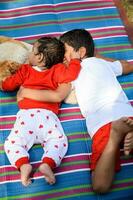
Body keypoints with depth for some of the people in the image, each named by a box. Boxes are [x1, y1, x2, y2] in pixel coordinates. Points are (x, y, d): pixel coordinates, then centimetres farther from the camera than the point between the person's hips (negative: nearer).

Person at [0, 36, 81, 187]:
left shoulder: (25, 70, 18)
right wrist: (75, 60, 15)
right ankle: (47, 163, -25)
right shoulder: (57, 70, 14)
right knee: (58, 140, 3)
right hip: (47, 115, 0)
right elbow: (70, 75, -3)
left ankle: (23, 164, -22)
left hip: (26, 114, 0)